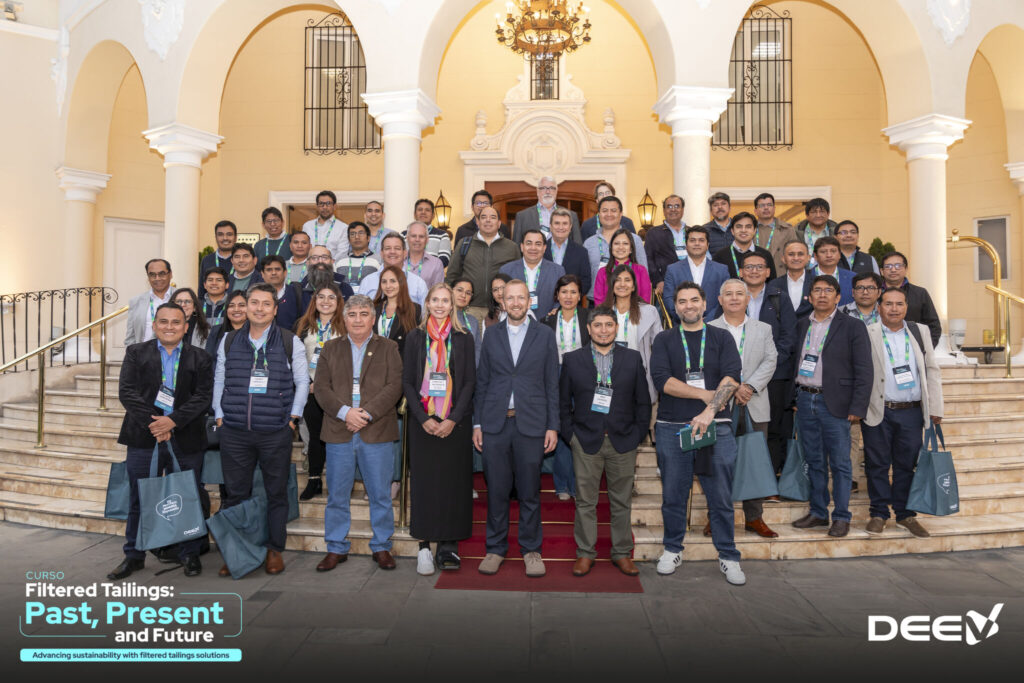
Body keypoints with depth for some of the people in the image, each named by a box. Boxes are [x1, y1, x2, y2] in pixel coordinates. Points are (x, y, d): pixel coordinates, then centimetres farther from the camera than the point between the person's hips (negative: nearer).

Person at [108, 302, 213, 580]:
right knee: (139, 500, 11)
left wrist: (173, 421, -16)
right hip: (143, 439, 1)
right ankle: (134, 555, 27)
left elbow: (203, 396, -5)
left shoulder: (200, 358, 4)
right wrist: (152, 422, -14)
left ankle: (189, 553, 23)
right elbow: (127, 392, -3)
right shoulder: (136, 353, 6)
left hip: (186, 440, 0)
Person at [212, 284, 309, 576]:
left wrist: (293, 416, 0)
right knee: (235, 493, 8)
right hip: (234, 432, 2)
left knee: (276, 493, 7)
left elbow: (302, 381, 5)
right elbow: (219, 380, 14)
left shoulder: (290, 342, 0)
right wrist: (219, 415, 7)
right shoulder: (229, 341, 8)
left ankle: (274, 550, 22)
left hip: (276, 433, -2)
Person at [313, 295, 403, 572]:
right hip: (338, 432, 2)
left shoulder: (388, 348, 6)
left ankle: (381, 547, 20)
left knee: (380, 495, 5)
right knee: (337, 495, 9)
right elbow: (322, 388, 2)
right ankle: (336, 548, 23)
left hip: (377, 433, -1)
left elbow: (394, 386, -5)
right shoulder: (331, 348, 12)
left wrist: (366, 413, -15)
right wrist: (345, 412, -14)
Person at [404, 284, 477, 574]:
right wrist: (423, 419, -7)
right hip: (423, 422, 0)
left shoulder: (463, 338, 5)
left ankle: (448, 546, 10)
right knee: (424, 482, 0)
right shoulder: (416, 337, 7)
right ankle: (425, 545, 8)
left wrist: (453, 419, -10)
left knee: (454, 482, 1)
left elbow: (469, 381, 1)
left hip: (455, 423, 0)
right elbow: (407, 381, 4)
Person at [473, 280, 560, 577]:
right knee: (496, 490, 7)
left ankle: (531, 550, 21)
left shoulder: (545, 335, 4)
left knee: (530, 492, 6)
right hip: (495, 423, 1)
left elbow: (552, 384, 3)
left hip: (531, 424, -1)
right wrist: (477, 423, 4)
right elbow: (482, 382, 9)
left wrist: (552, 426, -1)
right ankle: (496, 549, 21)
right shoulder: (491, 336, 9)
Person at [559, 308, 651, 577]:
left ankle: (622, 553, 23)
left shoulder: (633, 358, 5)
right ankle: (585, 553, 19)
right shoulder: (572, 359, 3)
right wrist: (571, 435, -2)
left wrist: (637, 436, 1)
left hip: (623, 442, 1)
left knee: (622, 501, 10)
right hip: (586, 441, -1)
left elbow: (643, 402, 7)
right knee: (585, 501, 6)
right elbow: (563, 402, 5)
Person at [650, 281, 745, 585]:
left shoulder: (722, 338, 8)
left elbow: (732, 377, -6)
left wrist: (709, 411, -18)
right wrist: (705, 394, -10)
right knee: (673, 496, 9)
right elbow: (661, 380, -6)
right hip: (672, 428, 0)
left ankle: (728, 557, 20)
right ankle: (673, 550, 26)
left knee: (721, 497, 5)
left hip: (716, 427, 0)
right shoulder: (664, 340, 8)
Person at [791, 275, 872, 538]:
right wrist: (794, 397, 6)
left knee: (840, 464, 2)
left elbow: (863, 371, -5)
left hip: (834, 404, -4)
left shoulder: (852, 327, -2)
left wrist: (857, 408, -11)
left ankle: (841, 517, 13)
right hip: (805, 400, 4)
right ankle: (818, 512, 22)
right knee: (814, 462, 12)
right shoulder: (801, 325, 11)